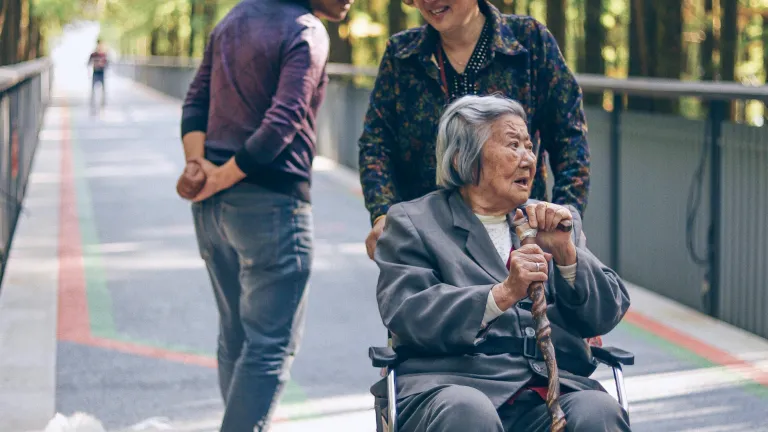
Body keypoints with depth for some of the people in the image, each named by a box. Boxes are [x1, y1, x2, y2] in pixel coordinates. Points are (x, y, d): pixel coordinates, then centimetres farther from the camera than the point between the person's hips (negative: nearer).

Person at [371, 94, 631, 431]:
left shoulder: (556, 222, 24)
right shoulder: (411, 221, 11)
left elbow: (607, 314, 15)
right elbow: (406, 315, -5)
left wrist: (566, 252, -3)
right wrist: (502, 295, -17)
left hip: (554, 384, 3)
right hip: (453, 384, -3)